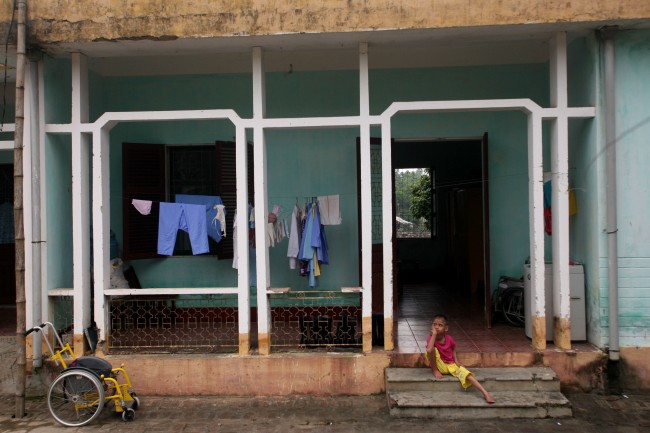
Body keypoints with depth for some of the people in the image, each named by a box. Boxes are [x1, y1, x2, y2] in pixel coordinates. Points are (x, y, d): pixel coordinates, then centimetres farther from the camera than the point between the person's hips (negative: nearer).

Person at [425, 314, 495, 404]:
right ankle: (434, 370, -9)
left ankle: (485, 393, -29)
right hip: (439, 365, -2)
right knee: (433, 349, -30)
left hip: (451, 365, 2)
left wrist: (456, 361, -5)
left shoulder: (449, 338, -9)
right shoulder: (431, 337, -18)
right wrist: (434, 334, -34)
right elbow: (429, 350, -39)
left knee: (465, 373, -26)